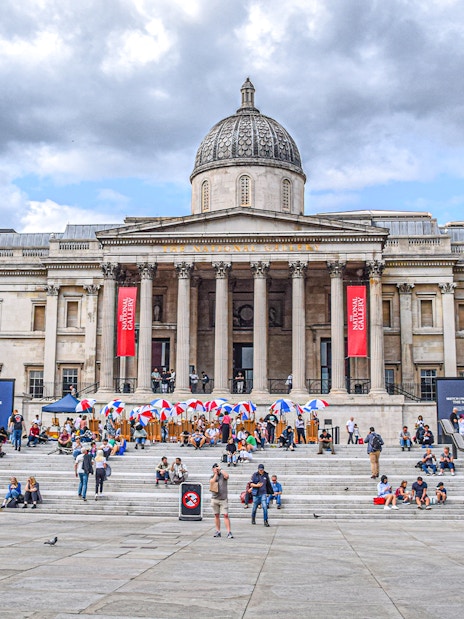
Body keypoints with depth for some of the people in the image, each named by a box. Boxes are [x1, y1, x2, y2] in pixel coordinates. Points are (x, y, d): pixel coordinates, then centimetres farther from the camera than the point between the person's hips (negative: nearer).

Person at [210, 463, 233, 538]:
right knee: (216, 515, 9)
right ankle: (218, 531, 17)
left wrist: (220, 470, -13)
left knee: (226, 515, -10)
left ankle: (229, 532, -12)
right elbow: (212, 482, -11)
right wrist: (216, 474, -6)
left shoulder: (223, 475, 2)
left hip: (223, 499, -3)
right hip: (214, 499, 3)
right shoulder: (212, 476, 10)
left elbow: (227, 476, -22)